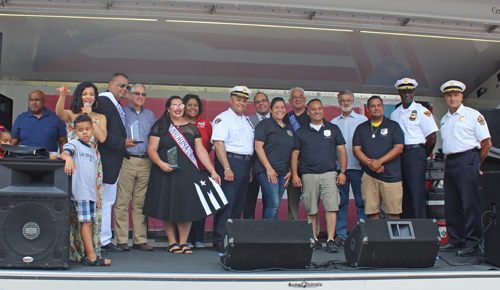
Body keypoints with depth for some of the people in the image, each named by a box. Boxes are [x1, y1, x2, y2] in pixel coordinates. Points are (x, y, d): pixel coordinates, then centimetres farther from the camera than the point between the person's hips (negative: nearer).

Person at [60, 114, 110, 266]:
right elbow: (64, 153, -22)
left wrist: (97, 195, 21)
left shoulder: (92, 151, 21)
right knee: (86, 222, -8)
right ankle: (91, 256, -6)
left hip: (91, 192, 7)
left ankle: (89, 254, 14)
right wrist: (68, 157, -45)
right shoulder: (74, 144, 0)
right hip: (81, 191, -7)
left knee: (90, 222, 9)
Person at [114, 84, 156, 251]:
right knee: (122, 201, -6)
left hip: (145, 161, 3)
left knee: (141, 202, 3)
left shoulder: (150, 115, 20)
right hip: (126, 160, -3)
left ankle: (140, 239, 8)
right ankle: (121, 240, 0)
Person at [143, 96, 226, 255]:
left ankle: (183, 242, 9)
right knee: (168, 207, 2)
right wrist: (161, 163, -19)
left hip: (188, 173, 2)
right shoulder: (161, 127, 4)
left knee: (187, 207, -1)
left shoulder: (192, 128, 11)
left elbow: (201, 150, 8)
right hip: (166, 174, -2)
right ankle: (172, 242, 13)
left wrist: (213, 171, 1)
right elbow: (152, 149, -2)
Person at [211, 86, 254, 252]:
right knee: (226, 204, -8)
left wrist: (250, 167, 10)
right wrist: (227, 168, -21)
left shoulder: (247, 121, 21)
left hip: (245, 164, 8)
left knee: (238, 205, 9)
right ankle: (219, 242, -3)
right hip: (230, 162, -8)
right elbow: (218, 144, -14)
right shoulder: (222, 118, -4)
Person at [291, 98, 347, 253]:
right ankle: (314, 239, 16)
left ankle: (331, 241, -9)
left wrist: (342, 172, 2)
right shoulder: (301, 132, 10)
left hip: (329, 173, 0)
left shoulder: (333, 129, 11)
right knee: (311, 210, 4)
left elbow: (342, 151, 10)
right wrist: (294, 174, 1)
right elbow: (295, 154, 10)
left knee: (331, 207, -10)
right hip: (308, 175, 1)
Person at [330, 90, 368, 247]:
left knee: (361, 201, -1)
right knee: (341, 202, 3)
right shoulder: (333, 122, 14)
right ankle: (340, 233, 8)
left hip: (358, 166, -1)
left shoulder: (363, 120, 8)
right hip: (339, 167, 2)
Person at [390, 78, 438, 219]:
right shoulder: (395, 114, 15)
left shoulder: (421, 111, 0)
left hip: (415, 153, -5)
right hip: (398, 155, 5)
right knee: (403, 194, 7)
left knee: (417, 194, -8)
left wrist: (423, 156, 3)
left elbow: (432, 138, -3)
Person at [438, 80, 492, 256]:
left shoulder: (472, 115, -1)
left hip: (466, 160, -7)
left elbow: (486, 143, -2)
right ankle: (456, 241, 15)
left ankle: (473, 245, -7)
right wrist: (446, 161, 12)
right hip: (449, 163, 7)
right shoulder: (444, 120, 19)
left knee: (470, 203, -9)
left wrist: (476, 163, 3)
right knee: (451, 205, 7)